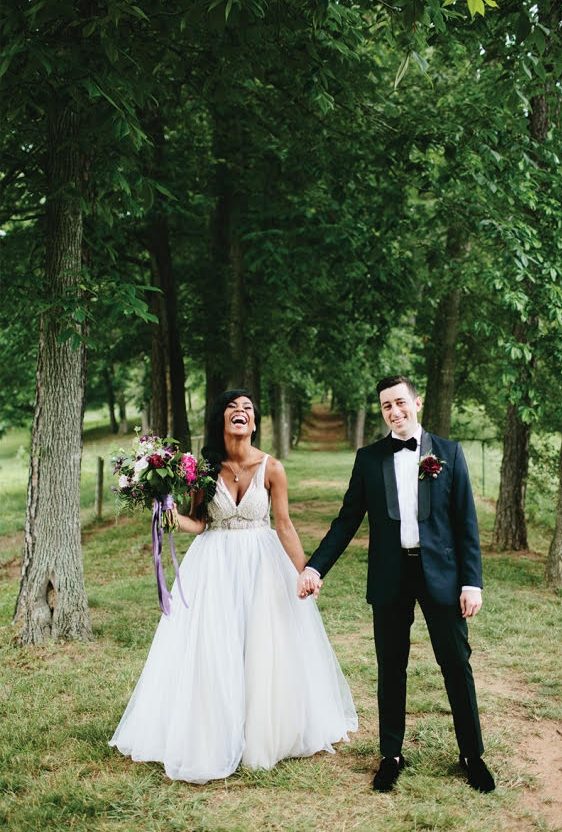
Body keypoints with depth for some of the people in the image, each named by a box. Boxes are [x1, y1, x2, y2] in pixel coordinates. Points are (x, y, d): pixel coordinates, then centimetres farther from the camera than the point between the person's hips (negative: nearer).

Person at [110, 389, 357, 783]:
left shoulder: (271, 468, -8)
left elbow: (284, 525, -3)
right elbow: (199, 523, 0)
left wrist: (304, 573, -4)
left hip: (262, 564, -1)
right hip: (215, 565, 1)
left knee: (266, 650, 7)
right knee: (211, 653, 3)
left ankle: (265, 734, 27)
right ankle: (215, 739, 19)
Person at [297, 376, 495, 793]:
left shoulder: (449, 452, 2)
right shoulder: (368, 458, 5)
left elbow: (466, 521, 1)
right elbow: (347, 520, 5)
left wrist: (472, 581, -5)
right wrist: (315, 567, -5)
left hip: (441, 572, -1)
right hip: (390, 577, 1)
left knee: (457, 666, 6)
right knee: (391, 669, 10)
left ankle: (472, 755, 22)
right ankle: (391, 755, 24)